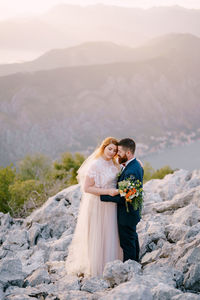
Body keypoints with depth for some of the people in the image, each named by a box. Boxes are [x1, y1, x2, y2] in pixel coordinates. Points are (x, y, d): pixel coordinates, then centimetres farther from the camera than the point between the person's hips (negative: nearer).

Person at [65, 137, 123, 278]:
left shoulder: (114, 164, 6)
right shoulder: (95, 165, -19)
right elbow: (87, 188, -20)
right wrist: (108, 192, -25)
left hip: (110, 205, 8)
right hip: (97, 205, -8)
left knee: (109, 235, 16)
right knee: (96, 236, 2)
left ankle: (108, 265, 29)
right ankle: (94, 268, 14)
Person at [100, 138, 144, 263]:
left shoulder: (131, 171, -30)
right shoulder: (137, 164, 3)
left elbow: (122, 197, -28)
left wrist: (102, 196, -22)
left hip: (127, 215, -11)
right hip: (133, 211, 11)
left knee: (127, 244, 2)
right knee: (133, 238, 26)